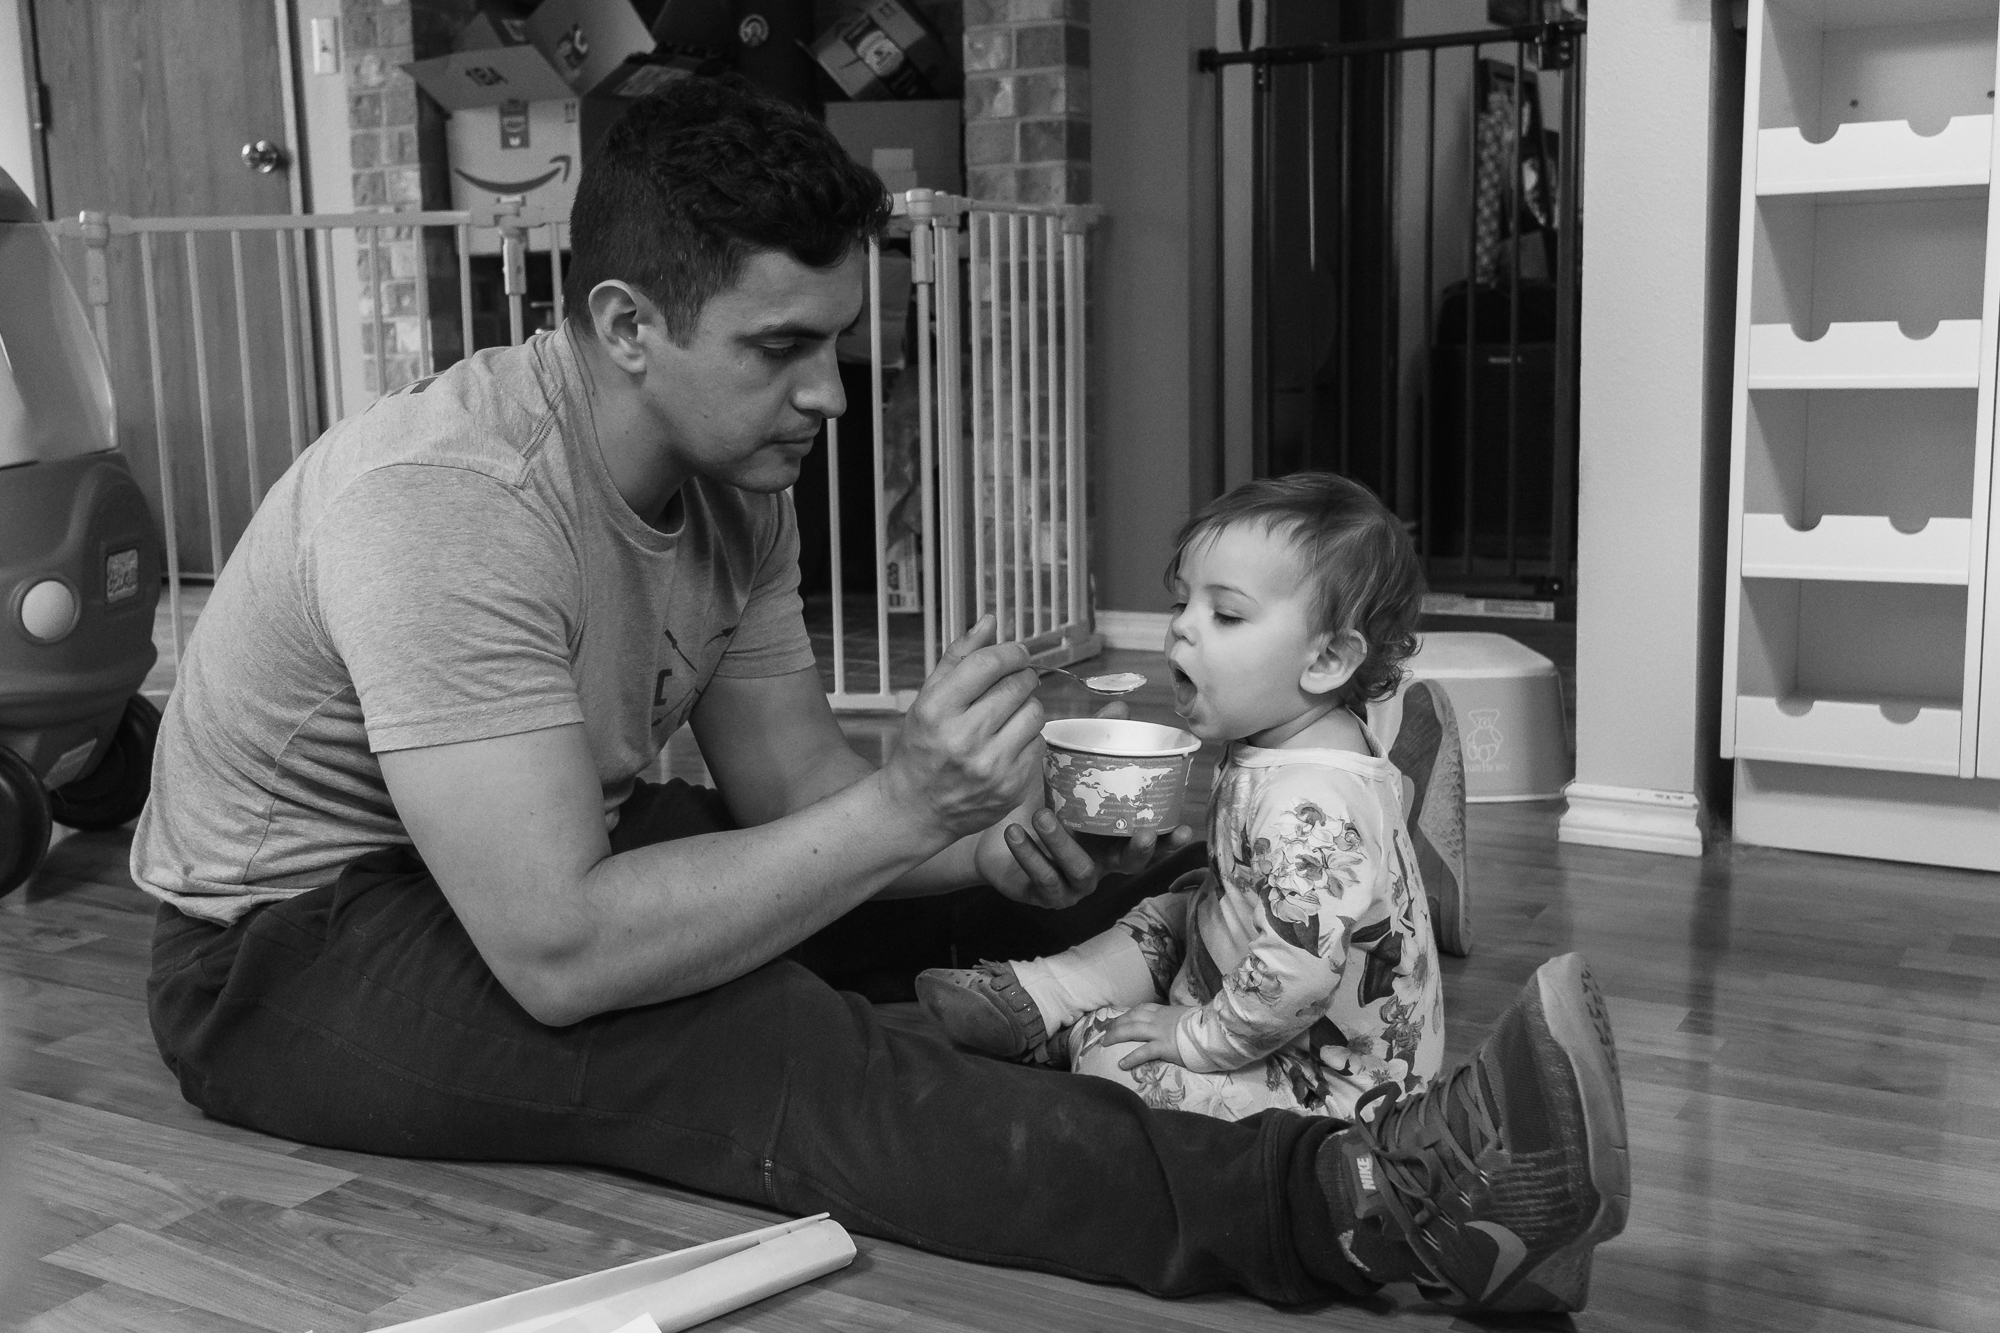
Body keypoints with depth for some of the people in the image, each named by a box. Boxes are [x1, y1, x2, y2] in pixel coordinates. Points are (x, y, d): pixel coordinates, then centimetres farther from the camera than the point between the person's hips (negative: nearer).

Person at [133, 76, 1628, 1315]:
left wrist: (1001, 843, -23)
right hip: (290, 951, -8)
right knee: (747, 1049, -36)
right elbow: (557, 955, -37)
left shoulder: (735, 470, -7)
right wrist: (906, 808, -39)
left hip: (543, 859, 9)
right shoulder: (445, 508, -33)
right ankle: (1350, 1204, -46)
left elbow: (793, 787, -4)